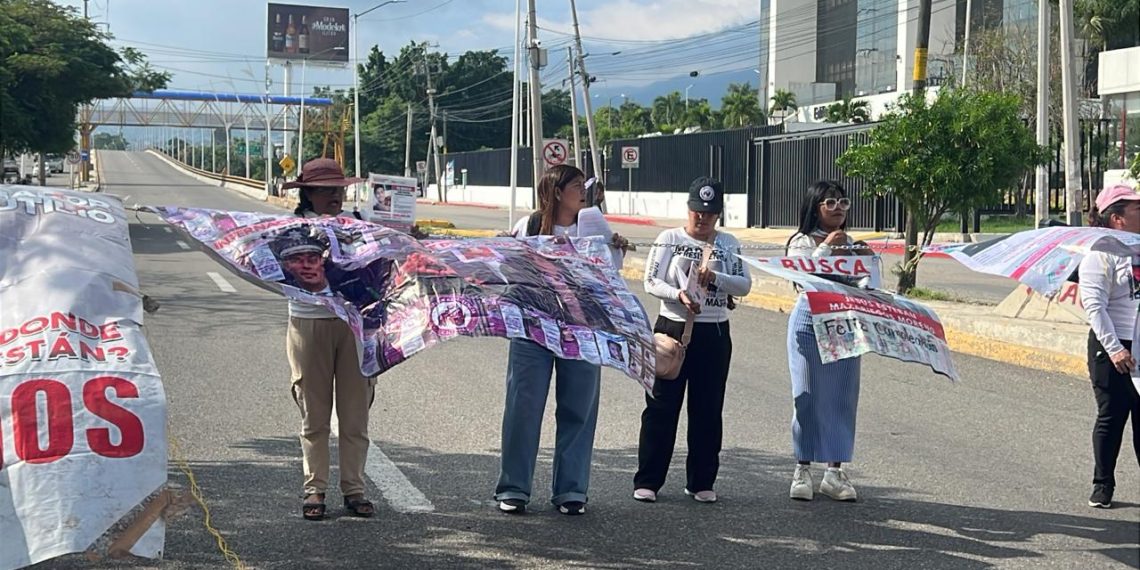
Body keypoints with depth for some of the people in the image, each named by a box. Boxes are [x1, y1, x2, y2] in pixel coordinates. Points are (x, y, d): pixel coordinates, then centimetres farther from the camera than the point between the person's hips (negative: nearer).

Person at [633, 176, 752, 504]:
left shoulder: (729, 244, 8)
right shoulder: (670, 239, 2)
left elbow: (744, 285, 0)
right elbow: (652, 282, -5)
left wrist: (716, 277, -17)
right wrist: (679, 295, -23)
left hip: (715, 333, 2)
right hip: (673, 328, -2)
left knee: (708, 409, 6)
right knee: (662, 406, -1)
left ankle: (701, 482, 17)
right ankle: (647, 481, 5)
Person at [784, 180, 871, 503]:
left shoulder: (850, 244, 14)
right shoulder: (802, 242, 0)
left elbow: (861, 285, 8)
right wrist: (825, 248, -18)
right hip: (810, 322, -4)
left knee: (843, 397, 4)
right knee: (808, 397, -1)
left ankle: (835, 471, 12)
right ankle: (803, 470, 9)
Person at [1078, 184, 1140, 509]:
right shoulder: (1099, 254, -10)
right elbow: (1094, 305, -16)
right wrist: (1114, 348, -21)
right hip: (1113, 350, -6)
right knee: (1111, 417, 3)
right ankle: (1102, 487, 14)